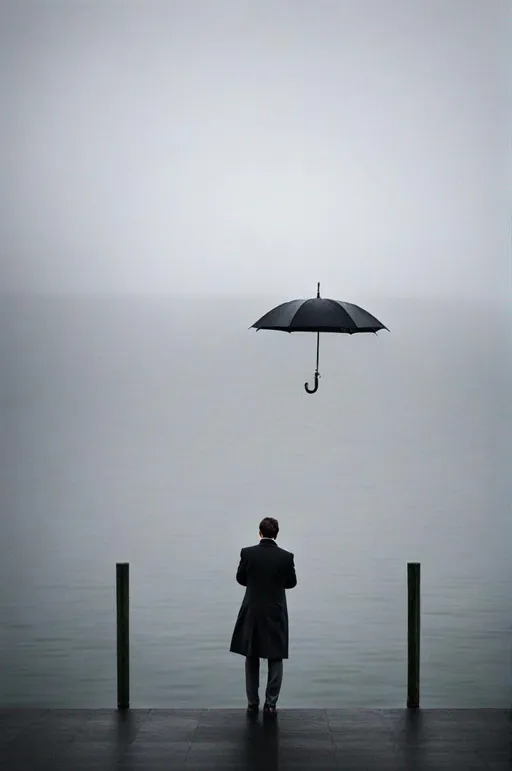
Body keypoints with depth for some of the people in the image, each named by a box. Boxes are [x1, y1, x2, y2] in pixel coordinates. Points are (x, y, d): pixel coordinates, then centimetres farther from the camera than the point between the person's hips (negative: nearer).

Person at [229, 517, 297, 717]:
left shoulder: (247, 553, -10)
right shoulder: (286, 556, -11)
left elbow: (240, 579, 3)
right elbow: (292, 582, 3)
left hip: (252, 613, 1)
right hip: (276, 613, -1)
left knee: (251, 659, 12)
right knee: (275, 659, 8)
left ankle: (253, 703, 14)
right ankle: (270, 704, 5)